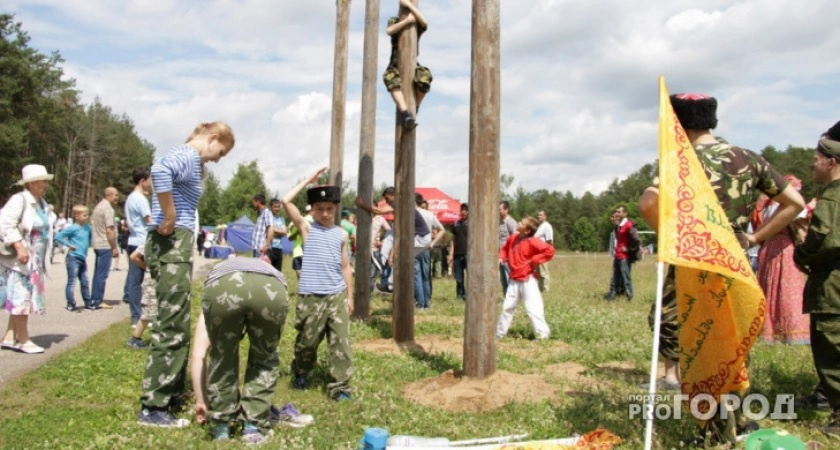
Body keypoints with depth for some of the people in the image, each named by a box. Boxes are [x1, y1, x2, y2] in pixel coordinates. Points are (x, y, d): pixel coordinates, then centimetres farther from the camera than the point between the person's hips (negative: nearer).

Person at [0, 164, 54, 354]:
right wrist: (19, 246, -27)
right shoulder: (19, 200, -13)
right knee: (21, 297, -4)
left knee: (20, 299, 11)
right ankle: (23, 341, 3)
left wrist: (42, 260, 17)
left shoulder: (40, 203, 13)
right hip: (18, 259, -8)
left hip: (33, 260, 9)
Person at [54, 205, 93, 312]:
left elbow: (90, 237, 25)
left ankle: (88, 302, 23)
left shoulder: (87, 227, 6)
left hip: (82, 258, 7)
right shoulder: (72, 228, -14)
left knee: (85, 282, 14)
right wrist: (68, 245, -15)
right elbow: (58, 237, -15)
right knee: (72, 282, -1)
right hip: (73, 258, -7)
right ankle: (71, 304, 5)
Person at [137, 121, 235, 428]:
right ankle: (152, 407, 0)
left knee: (176, 324, 16)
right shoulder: (187, 155, -10)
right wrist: (169, 219, -25)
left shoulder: (191, 160, 21)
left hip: (178, 244, 10)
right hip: (171, 244, -10)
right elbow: (159, 171, -32)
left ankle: (170, 395, 25)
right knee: (171, 325, -6)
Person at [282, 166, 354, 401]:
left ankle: (339, 387, 4)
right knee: (307, 341, 10)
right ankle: (300, 374, 35)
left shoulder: (341, 234, 10)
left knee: (341, 342, -2)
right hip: (310, 296, -2)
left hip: (337, 295, 2)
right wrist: (310, 179, -4)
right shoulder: (307, 227, 3)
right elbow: (286, 201, -9)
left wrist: (350, 297, 11)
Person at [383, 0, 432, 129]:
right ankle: (405, 113, -48)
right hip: (395, 67, 0)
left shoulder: (416, 26, 2)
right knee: (390, 78, -37)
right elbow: (389, 31, -21)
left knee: (425, 76, -34)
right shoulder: (395, 21, 3)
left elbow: (425, 22, -23)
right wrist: (407, 20, -28)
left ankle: (415, 108, -12)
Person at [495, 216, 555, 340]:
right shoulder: (513, 238, 4)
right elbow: (505, 249, 23)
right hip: (514, 280, 7)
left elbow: (550, 250, -24)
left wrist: (535, 260, -21)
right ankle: (499, 333, 24)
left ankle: (543, 334, 2)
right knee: (507, 306, 14)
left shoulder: (532, 242, -17)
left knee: (532, 308, -7)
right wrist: (501, 257, 3)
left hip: (528, 280, -7)